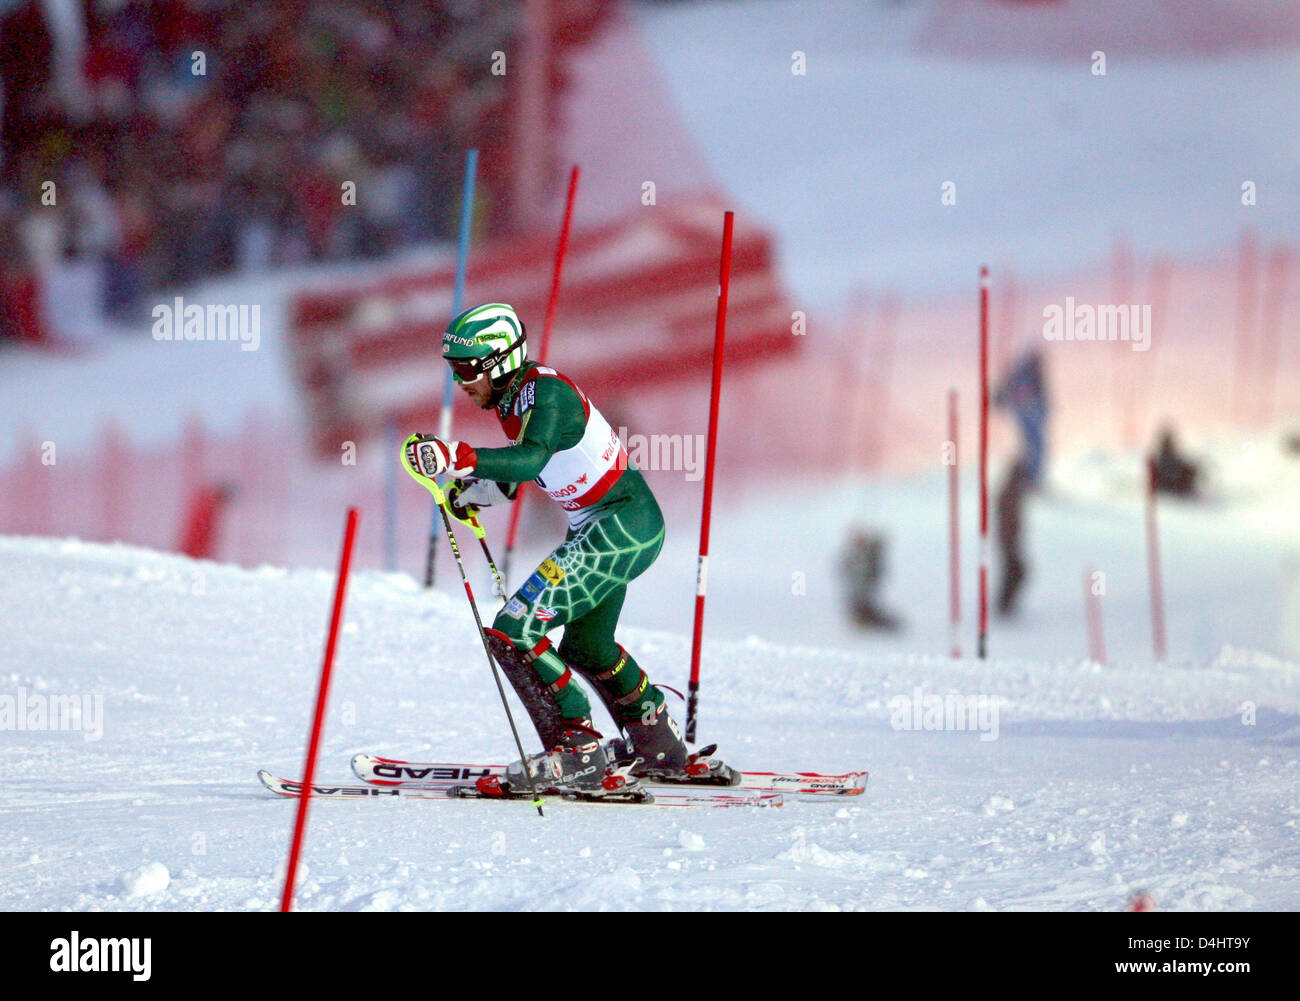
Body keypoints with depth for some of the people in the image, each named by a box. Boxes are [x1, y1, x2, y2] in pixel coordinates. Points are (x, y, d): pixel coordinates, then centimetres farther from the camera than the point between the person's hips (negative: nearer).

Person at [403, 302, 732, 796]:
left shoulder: (546, 393, -21)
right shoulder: (513, 394, 7)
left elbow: (532, 459, -41)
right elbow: (521, 468, 23)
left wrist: (457, 458, -52)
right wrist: (477, 490, 7)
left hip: (622, 524, -11)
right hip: (602, 527, 11)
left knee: (512, 633, -17)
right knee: (585, 646, 28)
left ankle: (578, 754, -13)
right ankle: (661, 750, 45)